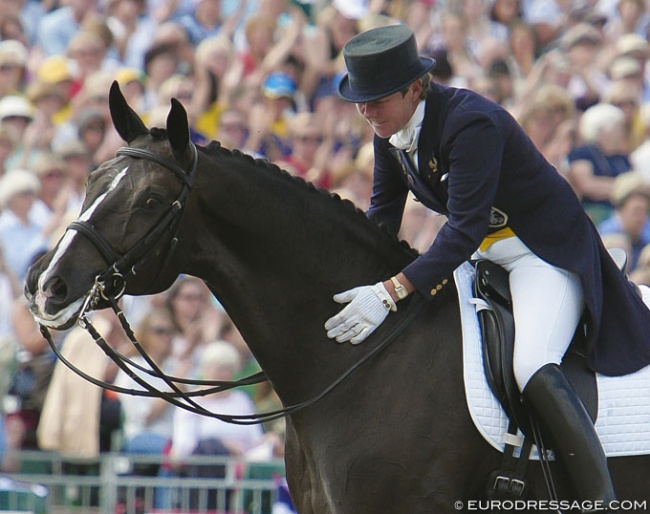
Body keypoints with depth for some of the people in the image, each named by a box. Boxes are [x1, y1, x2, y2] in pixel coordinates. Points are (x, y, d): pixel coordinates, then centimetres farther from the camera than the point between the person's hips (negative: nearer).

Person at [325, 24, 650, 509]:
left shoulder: (471, 123, -29)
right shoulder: (390, 128, -4)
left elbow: (465, 229, -34)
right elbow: (383, 215, 8)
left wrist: (391, 292, -41)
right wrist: (358, 280, -8)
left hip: (545, 252, -9)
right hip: (480, 254, 9)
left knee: (533, 369, -30)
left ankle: (602, 498, -28)